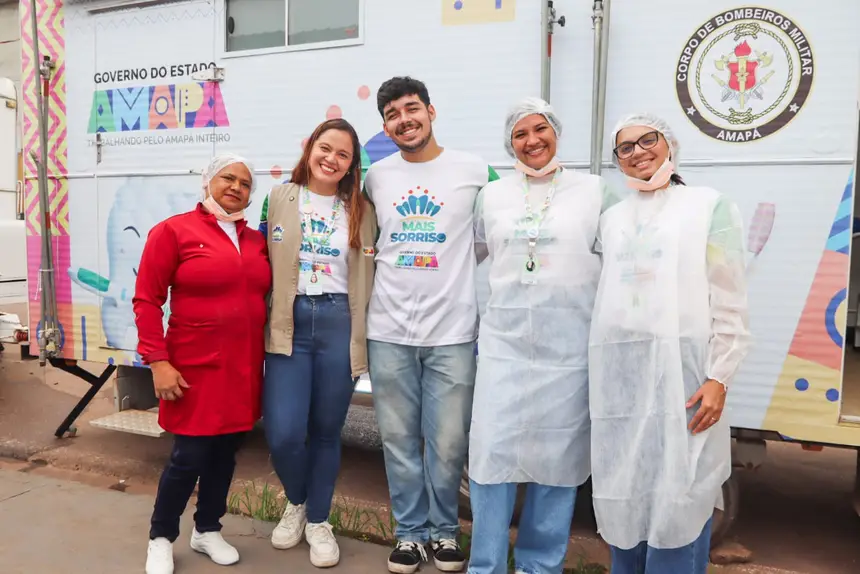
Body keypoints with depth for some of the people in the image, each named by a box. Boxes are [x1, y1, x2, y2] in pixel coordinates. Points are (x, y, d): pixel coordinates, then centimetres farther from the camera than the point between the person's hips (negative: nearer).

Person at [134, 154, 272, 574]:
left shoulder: (256, 241, 9)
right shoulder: (173, 231, -6)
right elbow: (146, 300, -8)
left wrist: (265, 354, 9)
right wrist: (158, 361, -14)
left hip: (244, 368, 5)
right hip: (195, 367, -5)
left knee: (225, 452, 13)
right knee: (190, 457, 1)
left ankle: (207, 531, 33)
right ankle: (161, 539, 25)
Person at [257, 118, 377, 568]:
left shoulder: (361, 211, 7)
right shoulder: (279, 199, 6)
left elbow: (366, 279, 6)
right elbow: (261, 264, 4)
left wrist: (362, 340, 2)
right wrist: (264, 325, -2)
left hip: (338, 325, 1)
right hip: (290, 324, 0)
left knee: (326, 432, 9)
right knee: (283, 433, -6)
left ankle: (318, 520, 31)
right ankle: (296, 501, 27)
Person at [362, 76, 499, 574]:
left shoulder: (475, 171, 0)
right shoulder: (376, 177, 8)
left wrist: (458, 274, 0)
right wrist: (393, 268, 8)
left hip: (453, 331, -2)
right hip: (389, 330, 2)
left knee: (448, 443, 6)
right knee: (399, 440, 10)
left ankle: (444, 530, 29)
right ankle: (411, 532, 28)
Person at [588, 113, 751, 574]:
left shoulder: (709, 205, 4)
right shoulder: (611, 219, 17)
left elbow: (730, 301, -2)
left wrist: (719, 376, -10)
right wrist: (596, 370, 9)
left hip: (681, 362, -4)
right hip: (618, 368, 4)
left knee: (679, 488, -2)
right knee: (623, 486, 8)